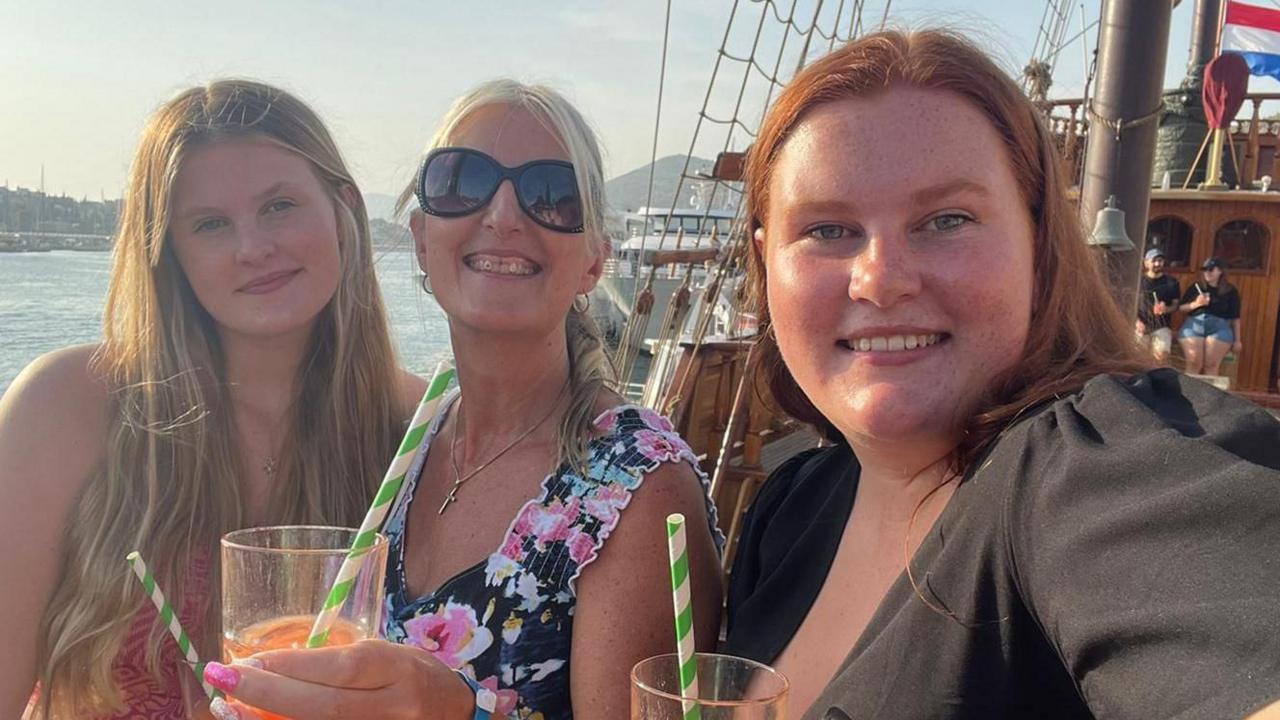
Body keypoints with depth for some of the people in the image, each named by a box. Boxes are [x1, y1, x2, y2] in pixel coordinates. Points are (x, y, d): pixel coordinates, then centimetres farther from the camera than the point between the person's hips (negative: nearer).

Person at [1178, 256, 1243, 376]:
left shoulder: (1230, 291, 10)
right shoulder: (1196, 287, 13)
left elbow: (1235, 318, 10)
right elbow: (1181, 307, 12)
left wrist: (1237, 340, 7)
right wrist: (1196, 304, -7)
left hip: (1219, 327, -1)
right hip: (1194, 324, 1)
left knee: (1211, 365, -14)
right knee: (1194, 363, -13)